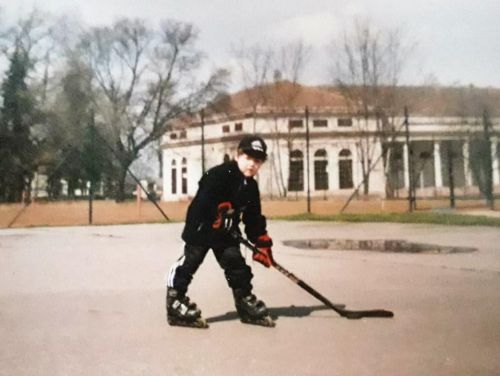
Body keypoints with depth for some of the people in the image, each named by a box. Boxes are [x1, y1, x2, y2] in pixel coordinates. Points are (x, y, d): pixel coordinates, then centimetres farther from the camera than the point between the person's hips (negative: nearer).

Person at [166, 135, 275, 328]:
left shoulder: (251, 187, 5)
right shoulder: (219, 174, -20)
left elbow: (254, 219, 8)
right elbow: (203, 201, -29)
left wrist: (262, 243, 2)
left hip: (226, 231, 7)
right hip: (201, 227, -7)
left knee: (237, 264, 7)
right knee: (190, 262, -8)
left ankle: (246, 303, 18)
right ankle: (175, 304, -2)